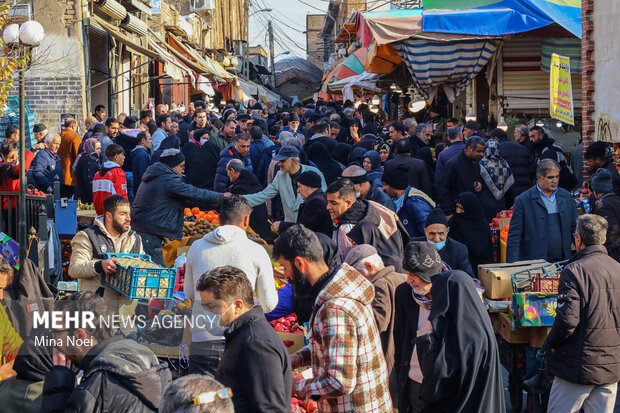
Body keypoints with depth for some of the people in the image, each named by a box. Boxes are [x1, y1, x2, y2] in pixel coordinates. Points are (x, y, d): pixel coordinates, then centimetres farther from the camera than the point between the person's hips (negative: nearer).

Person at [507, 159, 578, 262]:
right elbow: (514, 237, -4)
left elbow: (575, 227, 18)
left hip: (563, 262, 4)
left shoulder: (566, 197, 12)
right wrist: (512, 266, -11)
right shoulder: (523, 201, -3)